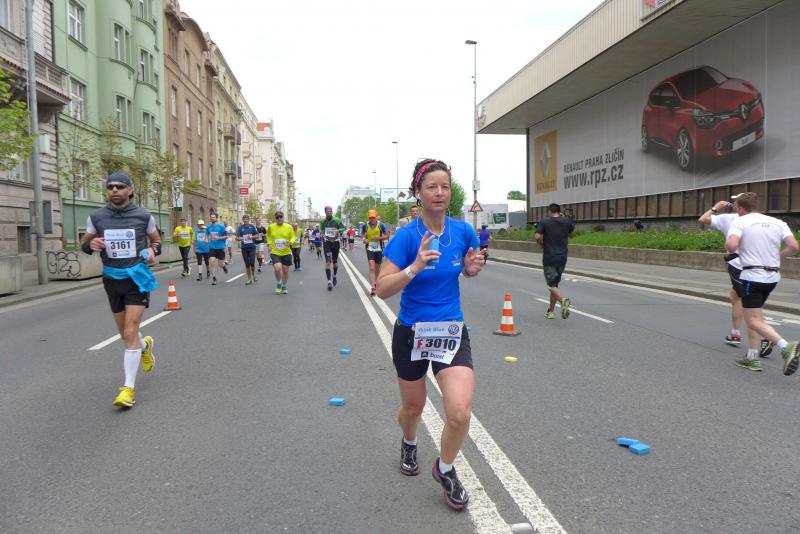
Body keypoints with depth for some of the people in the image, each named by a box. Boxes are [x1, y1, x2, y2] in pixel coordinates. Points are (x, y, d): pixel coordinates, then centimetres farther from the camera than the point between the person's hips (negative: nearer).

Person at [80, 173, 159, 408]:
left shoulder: (143, 216, -3)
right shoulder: (96, 217, 0)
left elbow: (156, 240, 11)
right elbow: (84, 243, 12)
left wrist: (152, 250, -12)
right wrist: (91, 244, -12)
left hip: (137, 278, -3)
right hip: (112, 279, 3)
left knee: (130, 332, -11)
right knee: (125, 333, 15)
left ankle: (129, 388, -5)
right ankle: (145, 345, 51)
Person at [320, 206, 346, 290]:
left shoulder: (337, 220, -5)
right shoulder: (322, 221, 3)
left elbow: (343, 228, -3)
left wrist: (338, 230, -24)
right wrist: (322, 234, -4)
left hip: (335, 242, 0)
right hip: (326, 242, 0)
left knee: (335, 261, 12)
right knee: (328, 261, -10)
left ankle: (334, 276, 38)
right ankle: (329, 281, -12)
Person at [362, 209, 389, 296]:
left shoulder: (381, 225, -7)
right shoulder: (365, 226, -5)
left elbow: (387, 235, 0)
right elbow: (362, 233, 17)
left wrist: (380, 238, -17)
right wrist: (364, 239, -3)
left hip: (379, 249, 1)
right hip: (370, 249, -1)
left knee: (377, 268, 15)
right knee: (372, 268, -15)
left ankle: (376, 284, 38)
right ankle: (373, 287, -19)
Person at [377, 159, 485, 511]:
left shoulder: (462, 231, -4)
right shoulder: (406, 237, -15)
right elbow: (383, 289, -19)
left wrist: (472, 267, -8)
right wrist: (416, 267, -34)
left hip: (452, 331, 2)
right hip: (411, 333, -1)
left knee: (460, 413, -13)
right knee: (413, 407, 18)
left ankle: (445, 469, 20)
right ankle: (409, 444, 56)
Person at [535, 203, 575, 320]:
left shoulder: (544, 222, -4)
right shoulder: (567, 221, 6)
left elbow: (537, 237, -15)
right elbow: (572, 234, 23)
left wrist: (543, 246, 4)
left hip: (549, 258, -4)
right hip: (562, 258, 4)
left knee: (552, 285, -4)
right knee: (555, 283, 15)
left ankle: (563, 299, -34)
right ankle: (550, 311, 20)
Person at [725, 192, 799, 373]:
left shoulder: (739, 222, -5)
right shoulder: (777, 222, 9)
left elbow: (731, 245, -22)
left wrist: (730, 248, 0)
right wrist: (777, 256, 15)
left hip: (752, 276, -7)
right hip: (773, 276, 7)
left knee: (754, 321, -4)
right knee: (753, 316, 18)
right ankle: (752, 358, 19)